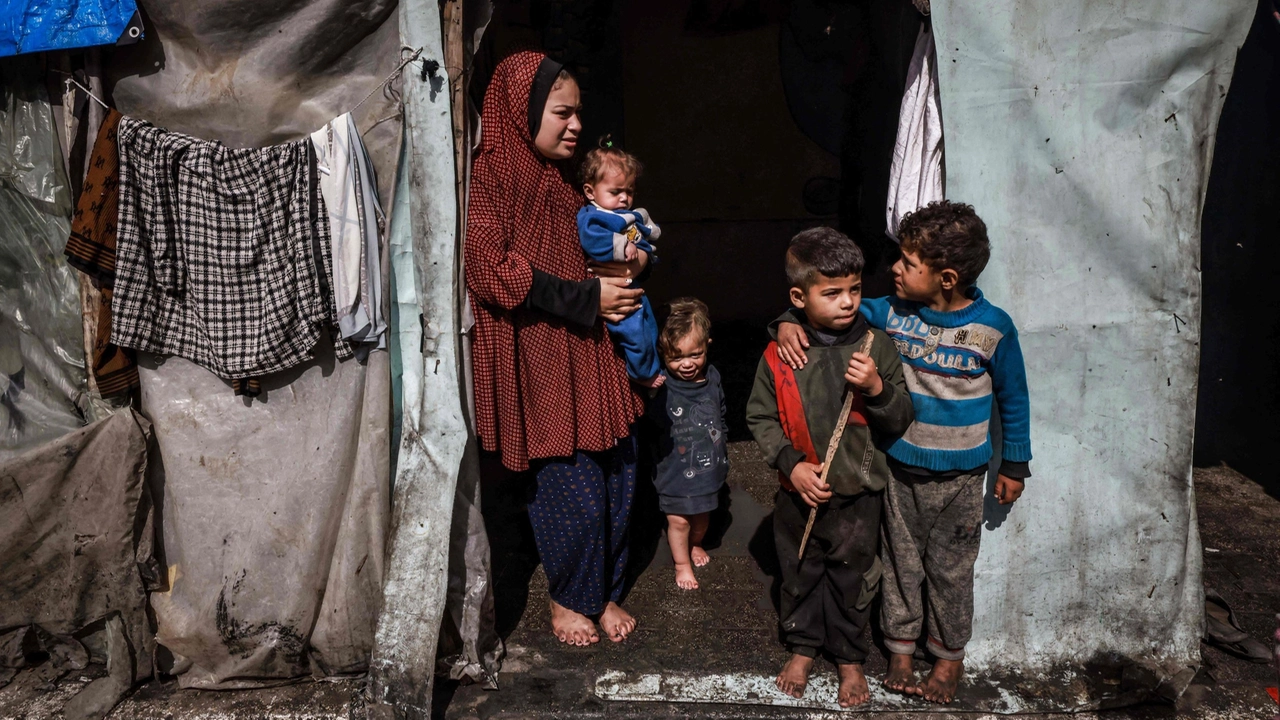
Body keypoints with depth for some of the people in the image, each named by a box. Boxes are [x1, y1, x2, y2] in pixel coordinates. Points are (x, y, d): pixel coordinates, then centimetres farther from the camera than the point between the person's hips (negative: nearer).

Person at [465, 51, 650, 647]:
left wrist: (625, 266, 5)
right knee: (574, 489, -2)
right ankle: (568, 598, 24)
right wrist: (587, 296, -16)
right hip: (540, 361, -7)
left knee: (618, 476, 9)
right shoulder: (489, 176, -9)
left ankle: (604, 591, 29)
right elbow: (491, 271, -19)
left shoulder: (567, 178, 16)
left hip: (594, 353, 8)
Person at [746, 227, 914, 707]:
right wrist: (791, 463, -13)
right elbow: (760, 417, -1)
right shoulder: (780, 353, -10)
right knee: (799, 574, 18)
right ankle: (802, 647, 41)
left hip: (857, 494, 0)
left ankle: (849, 658, 37)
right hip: (798, 494, 0)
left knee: (852, 579, 15)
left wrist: (877, 388, -25)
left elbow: (900, 422, -6)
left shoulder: (875, 347, -9)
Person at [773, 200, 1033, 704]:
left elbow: (1013, 398, -2)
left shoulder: (993, 328, -14)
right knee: (900, 562, 16)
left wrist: (1015, 464, 4)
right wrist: (791, 322, -21)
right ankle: (900, 648, 36)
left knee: (950, 569, 14)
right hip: (900, 469, 2)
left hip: (959, 477, -2)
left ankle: (950, 656, 36)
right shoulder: (892, 313, -9)